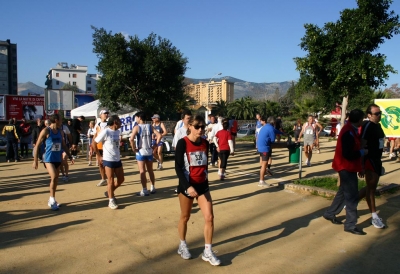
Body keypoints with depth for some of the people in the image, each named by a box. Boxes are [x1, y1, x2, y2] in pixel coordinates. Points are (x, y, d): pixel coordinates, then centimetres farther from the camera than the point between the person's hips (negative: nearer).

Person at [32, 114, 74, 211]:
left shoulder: (61, 132, 9)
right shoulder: (46, 131, -9)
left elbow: (64, 145, 19)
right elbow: (37, 145, -7)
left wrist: (70, 156, 13)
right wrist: (35, 160, -10)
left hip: (58, 159, 6)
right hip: (48, 159, -6)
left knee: (56, 180, 10)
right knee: (54, 177, -20)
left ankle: (51, 200, 24)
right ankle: (52, 200, -6)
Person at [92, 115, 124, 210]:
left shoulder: (118, 131, 6)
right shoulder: (105, 132, -15)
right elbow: (93, 144, -10)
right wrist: (100, 156, -7)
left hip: (118, 159, 7)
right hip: (108, 160, -7)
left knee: (121, 179, 12)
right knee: (110, 181, 0)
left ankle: (109, 193, 33)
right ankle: (111, 200, 14)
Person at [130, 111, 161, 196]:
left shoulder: (137, 127, -10)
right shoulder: (150, 126, 3)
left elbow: (131, 139, -23)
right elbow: (159, 135, -4)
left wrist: (134, 148, -10)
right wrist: (155, 145, 2)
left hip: (140, 152, -4)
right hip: (149, 151, 5)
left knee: (142, 172, 2)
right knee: (150, 170, 16)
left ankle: (144, 190, 5)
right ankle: (153, 188, 25)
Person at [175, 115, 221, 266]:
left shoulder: (205, 143, 2)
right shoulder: (182, 143, -13)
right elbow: (178, 167, -15)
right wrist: (187, 186, -22)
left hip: (202, 185, 4)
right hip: (187, 185, -4)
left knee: (210, 217, -1)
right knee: (185, 217, 12)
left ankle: (208, 252, 13)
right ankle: (182, 245, 35)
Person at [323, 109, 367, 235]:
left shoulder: (352, 130, 9)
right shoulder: (349, 133, -23)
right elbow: (348, 154, -28)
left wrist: (359, 168, 16)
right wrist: (363, 152, -13)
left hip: (348, 167, 10)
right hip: (346, 168, -10)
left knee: (343, 192, 19)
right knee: (352, 196, -4)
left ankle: (330, 214, 32)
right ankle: (350, 225, 5)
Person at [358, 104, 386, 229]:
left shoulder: (378, 126, 11)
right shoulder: (367, 126, -15)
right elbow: (362, 146, -19)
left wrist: (379, 162, 19)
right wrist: (361, 165, -21)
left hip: (376, 160, 9)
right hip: (369, 160, -9)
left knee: (372, 187, 15)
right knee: (371, 187, -3)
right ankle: (375, 217, 3)